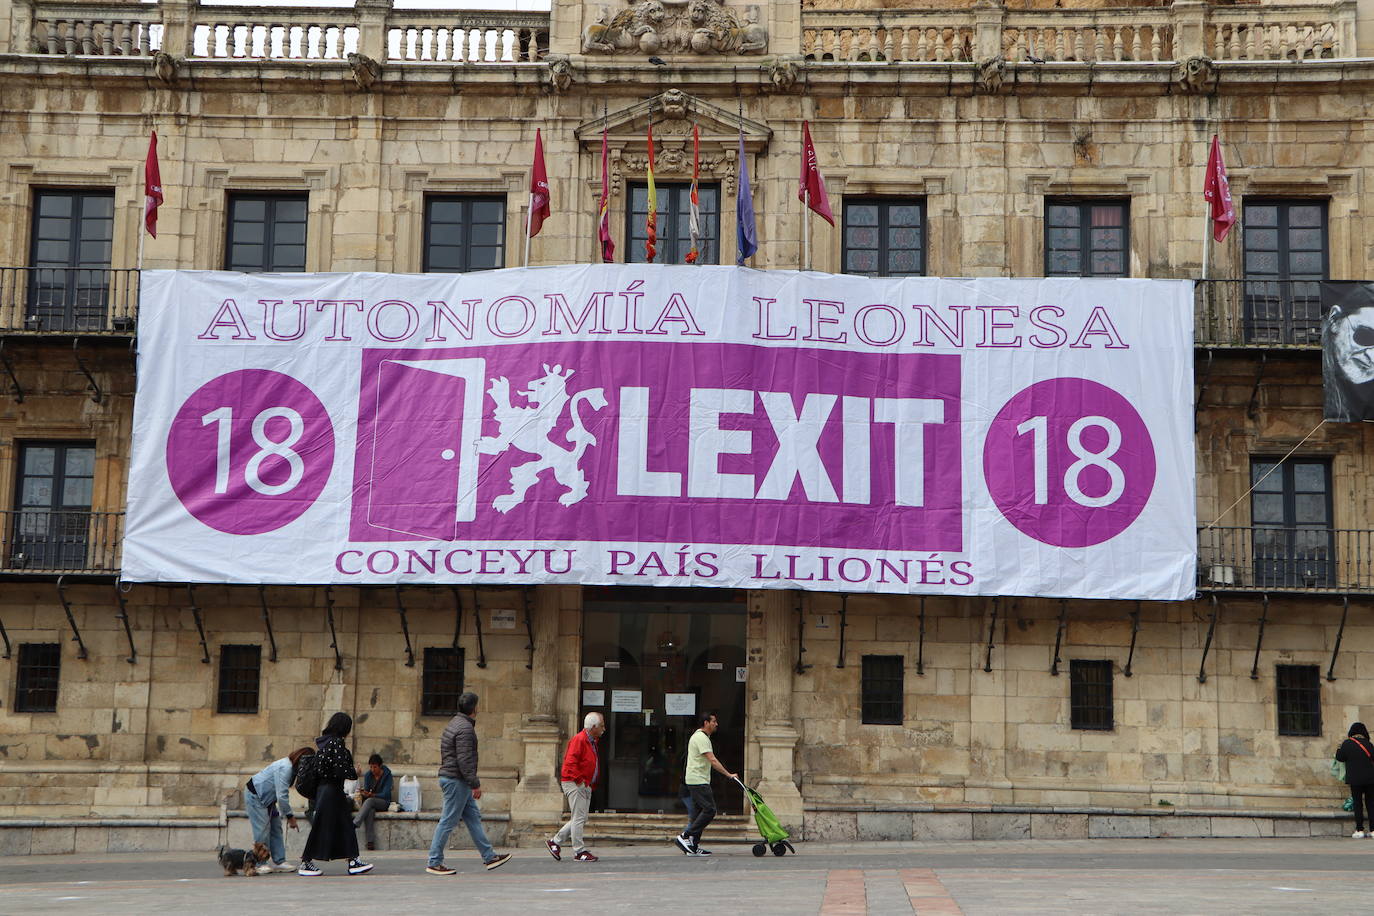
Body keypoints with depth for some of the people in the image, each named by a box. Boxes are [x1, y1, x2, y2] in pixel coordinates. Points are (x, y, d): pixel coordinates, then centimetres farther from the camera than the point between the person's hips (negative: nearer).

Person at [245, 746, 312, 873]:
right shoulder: (285, 768, -28)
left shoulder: (291, 767, 3)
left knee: (276, 828, 7)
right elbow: (281, 796, -28)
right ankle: (259, 864, -5)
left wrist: (289, 815, 8)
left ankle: (279, 862, 8)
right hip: (254, 796, -10)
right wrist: (289, 815, -20)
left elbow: (283, 794, 11)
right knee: (262, 830, -11)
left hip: (267, 798, 10)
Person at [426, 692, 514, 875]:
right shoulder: (465, 728, -18)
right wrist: (475, 784, -19)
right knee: (448, 822, -5)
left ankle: (489, 857, 15)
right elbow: (464, 760, -23)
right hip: (457, 780, -11)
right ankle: (434, 863, 0)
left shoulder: (454, 723, 15)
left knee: (474, 817, 12)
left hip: (448, 777, 11)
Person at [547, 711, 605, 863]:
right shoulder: (578, 740, -14)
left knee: (581, 820, 10)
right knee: (578, 818, -7)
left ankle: (555, 842, 18)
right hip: (575, 784, -10)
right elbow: (570, 762, -22)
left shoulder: (592, 742, 18)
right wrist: (579, 780, -24)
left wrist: (591, 784, 16)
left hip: (586, 786, 10)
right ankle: (580, 851, -3)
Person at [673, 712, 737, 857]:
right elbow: (712, 760, -23)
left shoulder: (700, 736, 18)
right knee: (709, 810, -14)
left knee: (701, 811, 10)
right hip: (699, 781, -11)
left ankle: (693, 847, 9)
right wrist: (728, 774, -23)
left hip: (697, 781, 11)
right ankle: (685, 837, -13)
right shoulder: (701, 738, -16)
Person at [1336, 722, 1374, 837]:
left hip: (1355, 779, -2)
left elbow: (1340, 757, 2)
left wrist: (1339, 747, 19)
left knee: (1357, 804, 2)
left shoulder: (1347, 743, -6)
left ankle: (1360, 830, -1)